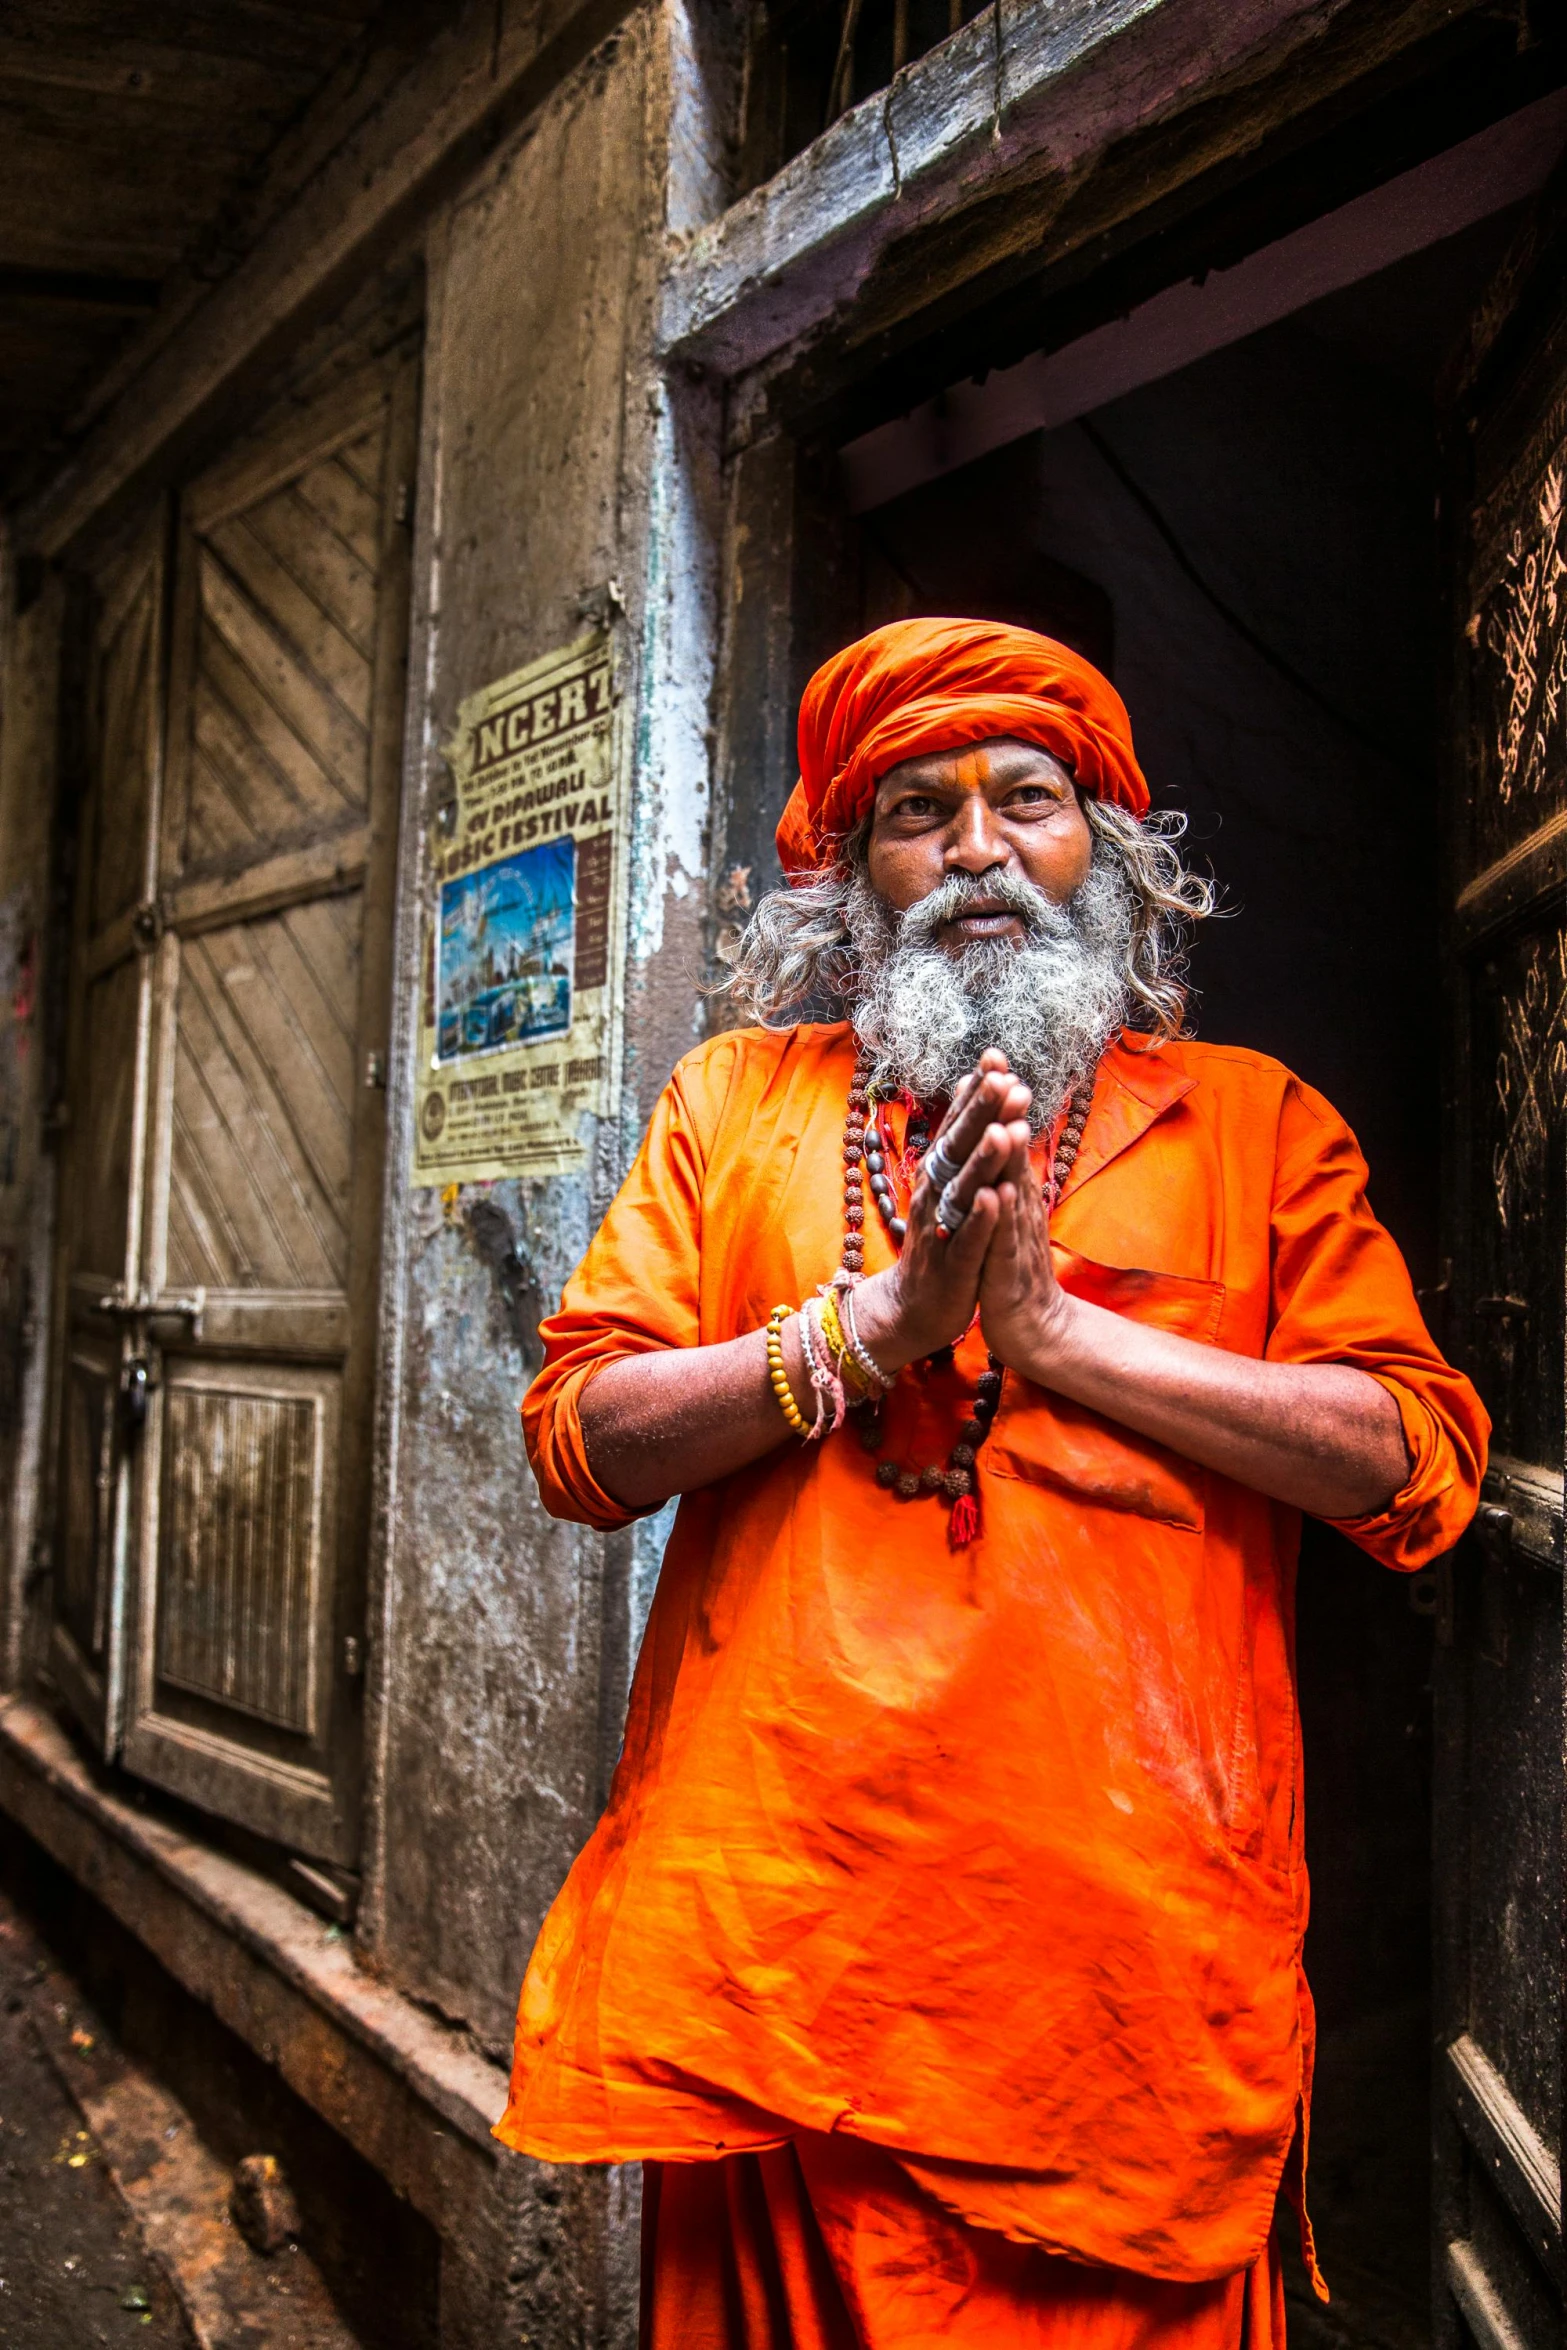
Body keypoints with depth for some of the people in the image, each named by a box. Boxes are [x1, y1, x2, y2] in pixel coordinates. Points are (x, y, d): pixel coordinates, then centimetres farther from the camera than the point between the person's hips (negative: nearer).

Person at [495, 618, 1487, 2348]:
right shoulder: (735, 1097, 10)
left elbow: (1421, 1461, -3)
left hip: (1134, 1930, 0)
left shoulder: (1255, 1122, 8)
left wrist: (1057, 1325, -11)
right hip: (782, 1925, 1)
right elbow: (576, 1439, 2)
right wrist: (870, 1325, -12)